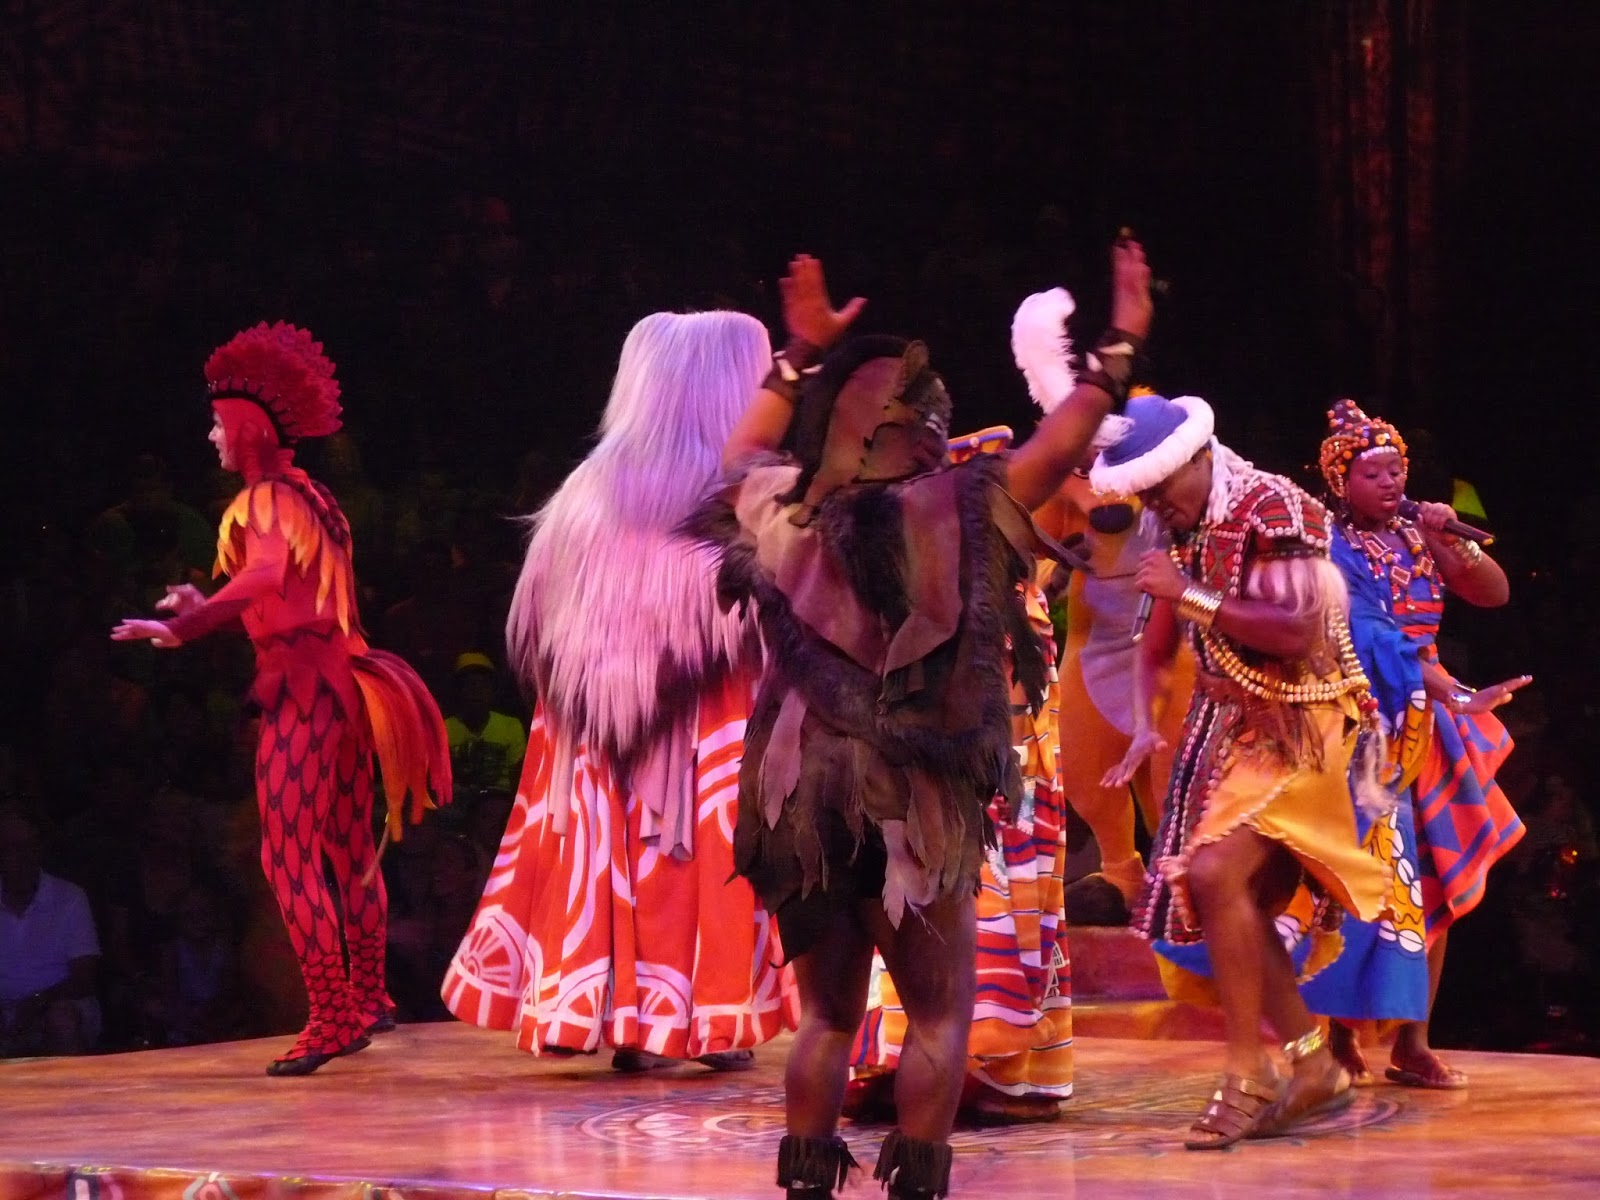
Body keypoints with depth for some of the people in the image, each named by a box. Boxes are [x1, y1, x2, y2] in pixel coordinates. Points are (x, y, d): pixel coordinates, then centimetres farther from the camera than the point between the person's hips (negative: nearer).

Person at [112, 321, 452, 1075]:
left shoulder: (268, 500, -11)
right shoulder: (312, 499, 17)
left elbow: (264, 578, -30)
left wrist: (184, 627, -42)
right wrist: (205, 609, 29)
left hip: (302, 690, -10)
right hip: (340, 685, 10)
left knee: (291, 858, -9)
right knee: (349, 851, 17)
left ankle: (330, 1018, -12)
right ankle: (366, 999, 28)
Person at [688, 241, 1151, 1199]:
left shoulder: (785, 516, 1)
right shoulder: (950, 517, -11)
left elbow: (745, 452, 22)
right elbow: (1060, 446, -9)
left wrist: (802, 356, 23)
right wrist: (1120, 350, -1)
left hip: (802, 800, 4)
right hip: (912, 805, -4)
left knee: (829, 1015, 14)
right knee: (940, 1014, 5)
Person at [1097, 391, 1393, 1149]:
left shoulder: (1274, 509, -15)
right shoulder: (1182, 530, 10)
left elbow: (1297, 631, -25)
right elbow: (1158, 643, 17)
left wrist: (1193, 595, -23)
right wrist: (1145, 725, 2)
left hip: (1294, 727, -9)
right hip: (1230, 723, 9)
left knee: (1214, 873, -22)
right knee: (1242, 906, 6)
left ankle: (1248, 1077, -15)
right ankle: (1314, 1068, 18)